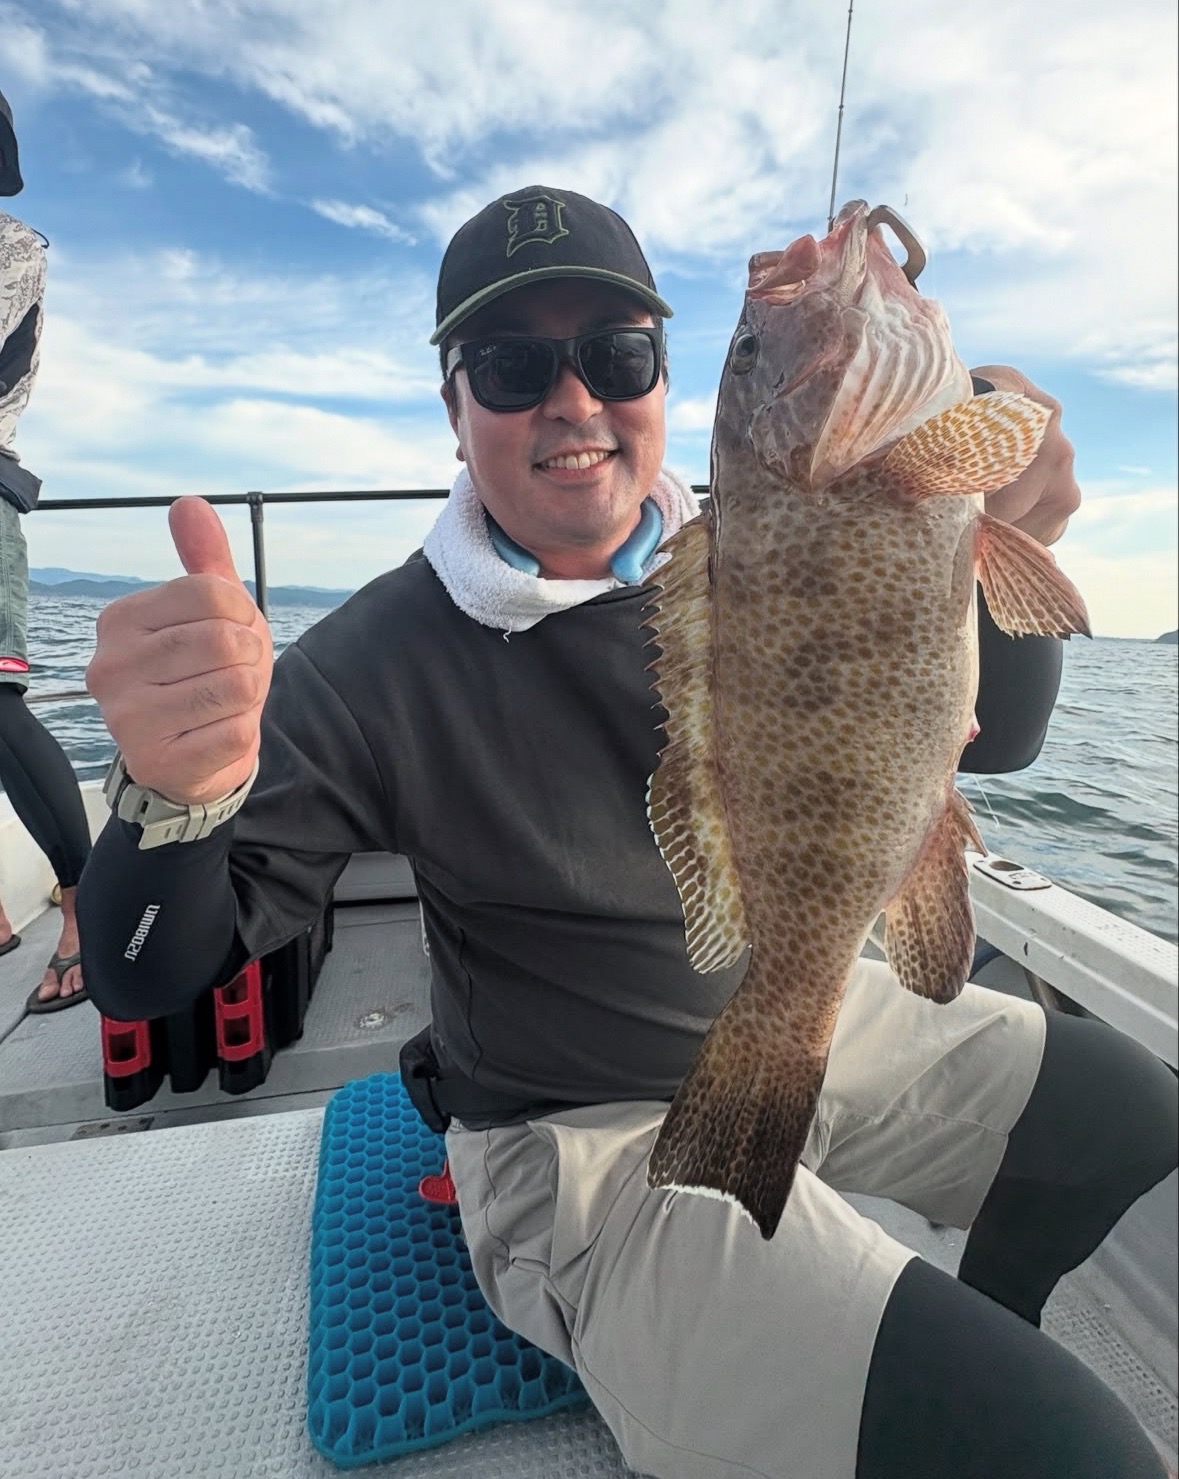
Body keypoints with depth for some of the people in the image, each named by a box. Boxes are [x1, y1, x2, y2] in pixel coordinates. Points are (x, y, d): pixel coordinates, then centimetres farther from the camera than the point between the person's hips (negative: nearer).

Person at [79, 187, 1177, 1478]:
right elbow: (152, 978, -15)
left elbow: (996, 733, -2)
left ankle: (989, 1338, 43)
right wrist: (177, 793, -38)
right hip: (607, 1139, -5)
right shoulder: (380, 662, -17)